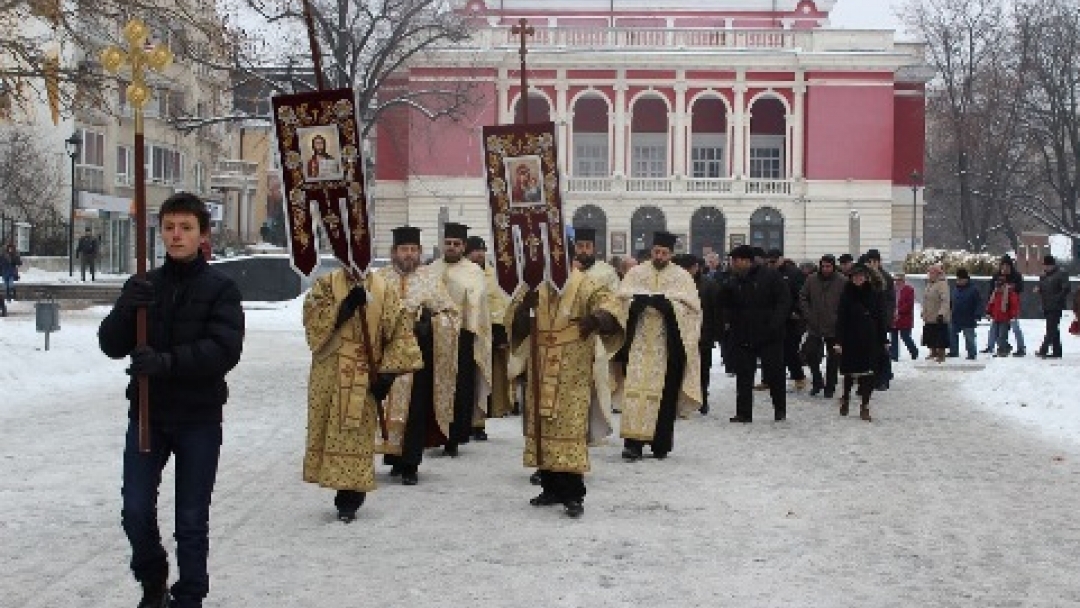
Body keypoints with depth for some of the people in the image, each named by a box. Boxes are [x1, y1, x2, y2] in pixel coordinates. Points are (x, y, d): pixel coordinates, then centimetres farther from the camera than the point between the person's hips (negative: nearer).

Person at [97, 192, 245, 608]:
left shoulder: (220, 288, -4)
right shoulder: (143, 286, 7)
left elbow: (225, 350, -15)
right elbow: (111, 345, 1)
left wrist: (168, 361, -27)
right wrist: (126, 309, -19)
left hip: (199, 418, -3)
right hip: (146, 414, 3)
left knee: (192, 520, 6)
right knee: (136, 511, 1)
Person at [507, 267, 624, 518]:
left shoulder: (583, 285, -4)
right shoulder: (535, 287, 9)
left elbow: (609, 303, -15)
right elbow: (512, 319, 5)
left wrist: (597, 317, -37)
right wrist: (523, 304, -17)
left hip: (572, 374, -5)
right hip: (541, 373, 5)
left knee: (571, 427, -9)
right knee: (543, 427, 8)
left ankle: (573, 495, -6)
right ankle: (551, 488, 19)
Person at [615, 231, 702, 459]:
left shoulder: (682, 276, 8)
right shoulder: (636, 272, 11)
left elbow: (693, 306, -2)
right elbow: (621, 297, 3)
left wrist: (668, 304, -15)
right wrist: (639, 301, -15)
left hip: (667, 345, 0)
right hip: (639, 341, 0)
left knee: (664, 392, 0)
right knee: (636, 388, -9)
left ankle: (661, 443, 10)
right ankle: (633, 441, -11)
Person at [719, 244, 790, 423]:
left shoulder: (770, 276, -6)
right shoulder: (734, 282, 8)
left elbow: (784, 301, -7)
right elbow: (726, 306, 19)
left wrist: (775, 324, -15)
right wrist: (731, 320, -2)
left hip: (769, 336, -4)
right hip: (742, 337, 4)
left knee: (774, 374, 3)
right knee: (743, 376, 3)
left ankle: (780, 410, 18)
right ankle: (743, 412, 8)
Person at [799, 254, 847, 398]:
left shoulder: (843, 281, -7)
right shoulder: (812, 280, 1)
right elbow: (802, 298, 8)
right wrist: (808, 315, -1)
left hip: (834, 328, -2)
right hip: (814, 327, 2)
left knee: (832, 359, 6)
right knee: (810, 354, 0)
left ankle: (830, 387, 17)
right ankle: (817, 382, 19)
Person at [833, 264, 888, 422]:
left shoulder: (874, 295, 3)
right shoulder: (846, 296, -1)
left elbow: (880, 319, 7)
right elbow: (840, 320, -4)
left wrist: (883, 340, 5)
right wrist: (839, 341, -10)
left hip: (870, 340, 1)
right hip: (851, 340, -1)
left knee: (868, 374, -2)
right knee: (849, 373, 7)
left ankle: (865, 406, 5)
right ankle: (846, 397, 32)